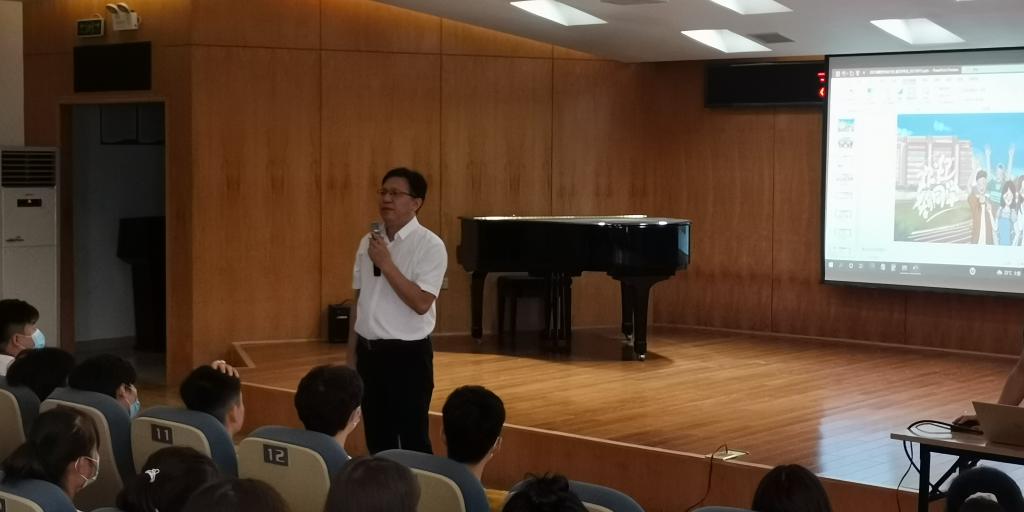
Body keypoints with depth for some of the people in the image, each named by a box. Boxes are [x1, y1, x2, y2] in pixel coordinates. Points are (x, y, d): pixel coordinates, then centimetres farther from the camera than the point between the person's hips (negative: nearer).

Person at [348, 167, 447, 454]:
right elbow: (360, 298, 14)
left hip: (408, 354, -6)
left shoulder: (429, 245, -12)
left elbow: (421, 303, -21)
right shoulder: (368, 242, 8)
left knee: (413, 439, 0)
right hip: (369, 351, 6)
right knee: (377, 438, 13)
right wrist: (353, 351, 14)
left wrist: (386, 264, -22)